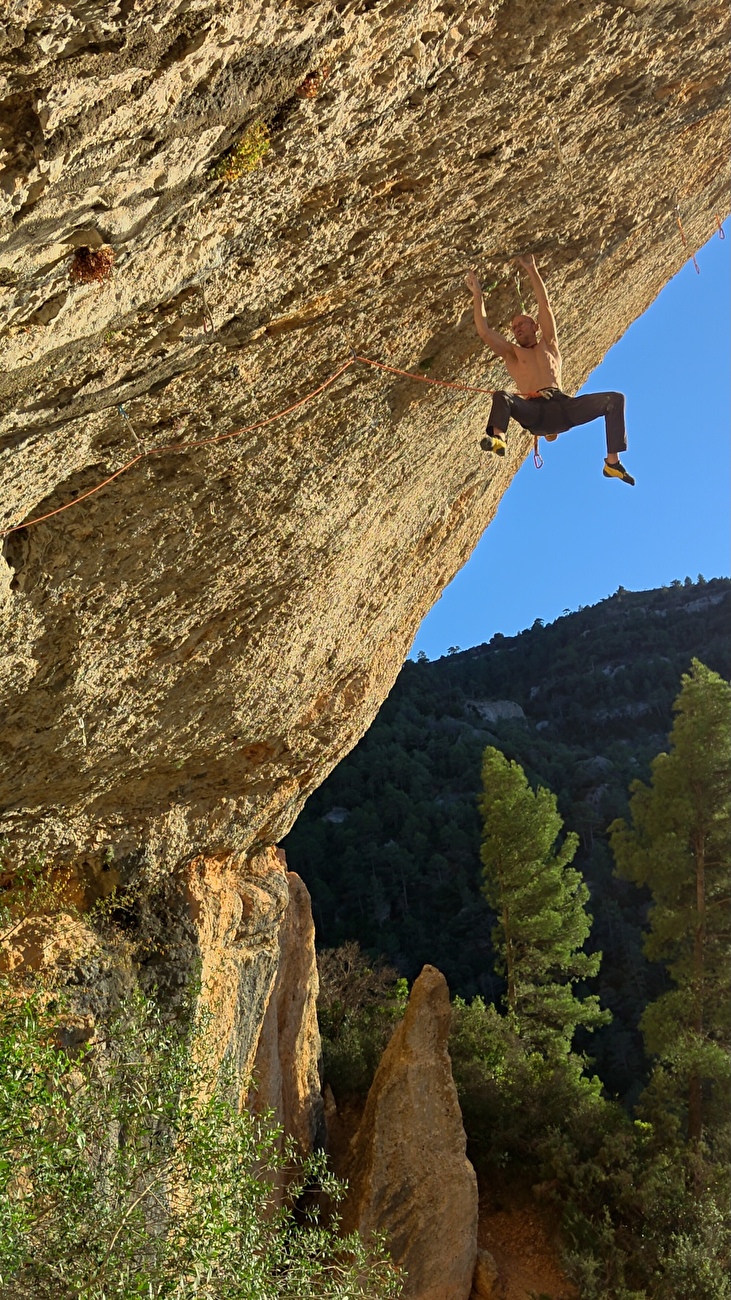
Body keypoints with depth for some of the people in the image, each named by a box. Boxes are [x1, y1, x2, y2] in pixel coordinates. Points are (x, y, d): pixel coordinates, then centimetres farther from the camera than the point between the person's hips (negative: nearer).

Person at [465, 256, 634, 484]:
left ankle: (612, 463, -20)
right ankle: (498, 437, -61)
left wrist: (532, 272, 14)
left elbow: (545, 305, 19)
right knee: (502, 397, -32)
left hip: (564, 406, 2)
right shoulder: (511, 353, 25)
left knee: (615, 398, -15)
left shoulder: (548, 344, 27)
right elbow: (484, 332, 14)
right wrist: (477, 295, 14)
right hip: (535, 411, -2)